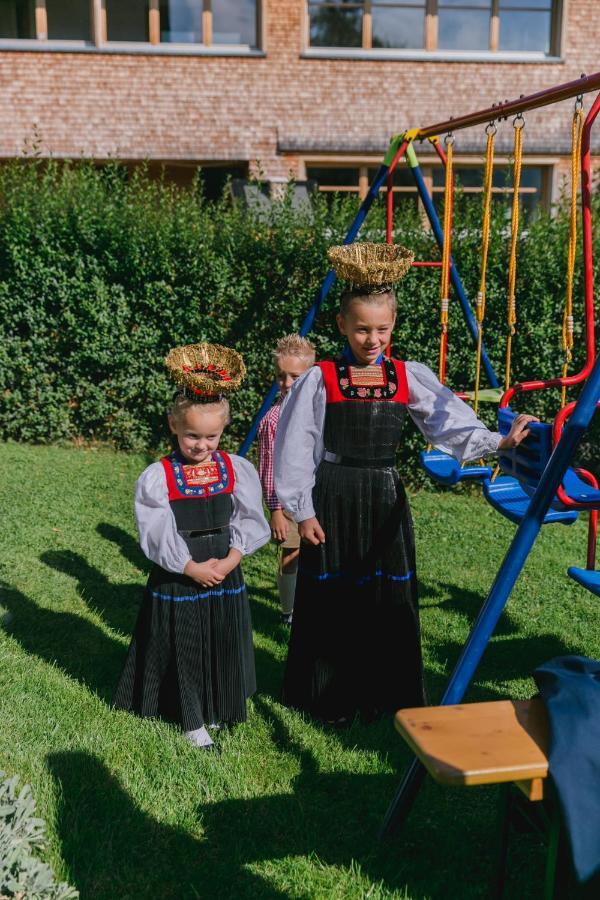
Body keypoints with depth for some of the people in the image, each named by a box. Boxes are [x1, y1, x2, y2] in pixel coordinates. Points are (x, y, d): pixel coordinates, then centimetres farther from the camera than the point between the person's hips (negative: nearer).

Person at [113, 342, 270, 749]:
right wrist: (192, 568, -17)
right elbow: (157, 534, -14)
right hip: (177, 578, -3)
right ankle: (192, 721, 24)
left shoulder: (237, 469, -4)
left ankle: (214, 709, 36)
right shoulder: (158, 477, -12)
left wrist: (230, 560, -14)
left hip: (225, 573, 3)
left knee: (223, 646, 14)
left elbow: (249, 521, -2)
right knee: (184, 649, 8)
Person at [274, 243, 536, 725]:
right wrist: (304, 512, -5)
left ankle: (382, 694, 25)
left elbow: (452, 423, -5)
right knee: (333, 600, 5)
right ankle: (332, 698, 23)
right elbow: (296, 449, -4)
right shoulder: (320, 380, -6)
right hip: (333, 501, -2)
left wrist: (498, 442, -21)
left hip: (386, 501, 3)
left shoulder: (408, 378, 2)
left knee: (388, 599, 8)